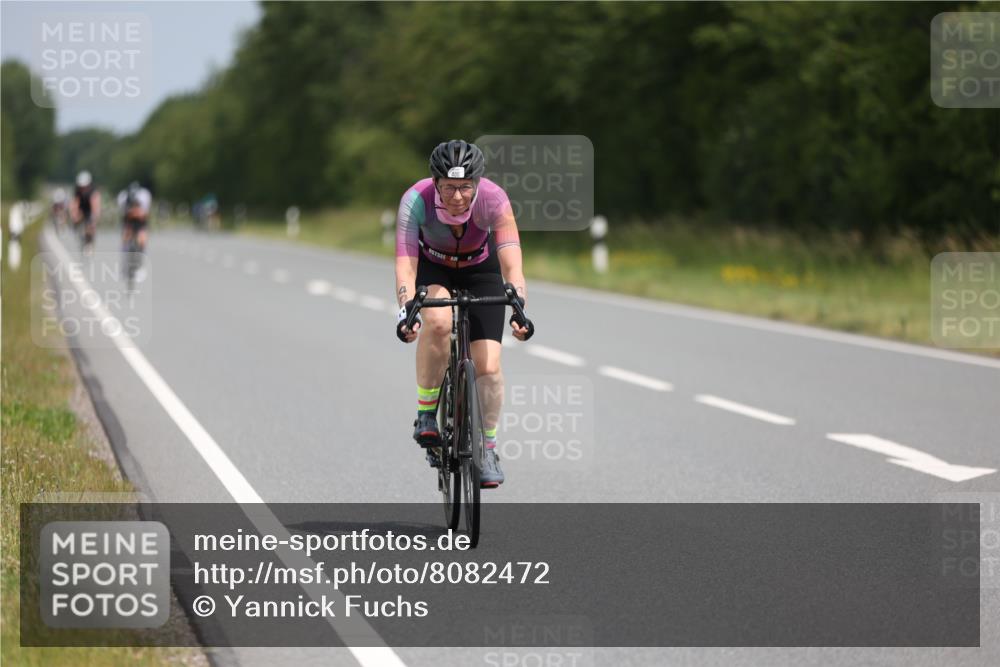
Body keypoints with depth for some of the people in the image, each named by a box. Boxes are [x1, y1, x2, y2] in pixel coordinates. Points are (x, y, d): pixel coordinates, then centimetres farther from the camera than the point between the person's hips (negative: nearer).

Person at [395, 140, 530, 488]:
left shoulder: (493, 199, -33)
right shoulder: (416, 201, -34)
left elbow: (512, 262, -40)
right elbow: (405, 263, -40)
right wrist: (407, 310, -56)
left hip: (480, 270, 1)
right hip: (431, 268, -1)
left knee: (488, 367, -11)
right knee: (437, 321, -35)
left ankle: (487, 447, 13)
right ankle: (426, 413, -17)